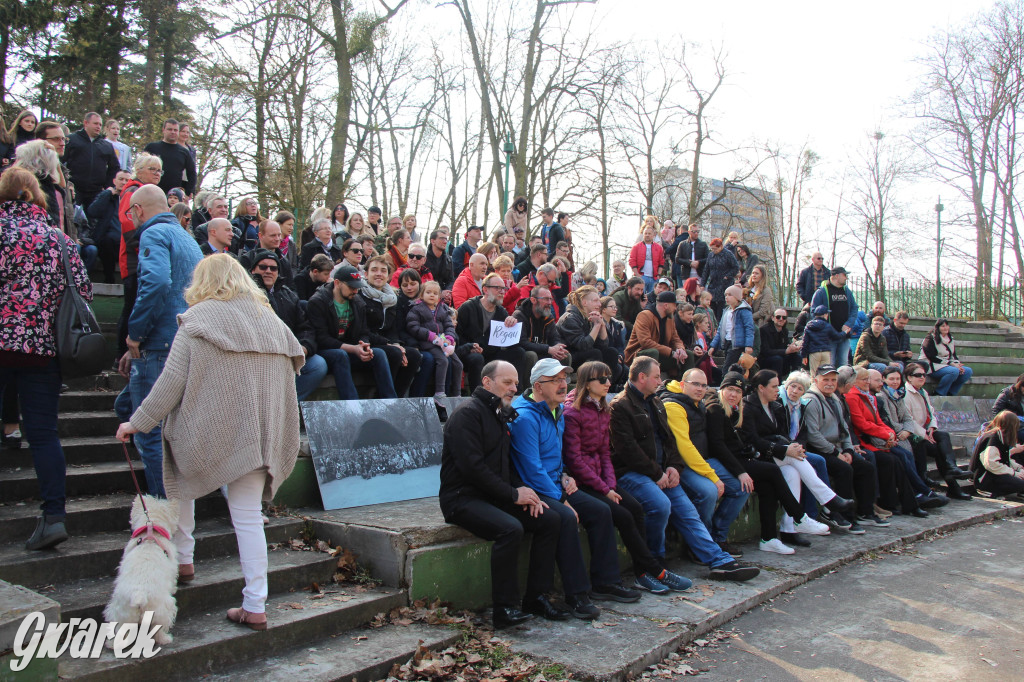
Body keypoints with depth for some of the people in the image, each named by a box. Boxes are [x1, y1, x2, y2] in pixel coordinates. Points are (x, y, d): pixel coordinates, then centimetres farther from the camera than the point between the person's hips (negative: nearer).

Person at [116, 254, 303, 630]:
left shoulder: (197, 320, -2)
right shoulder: (271, 320, 12)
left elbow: (171, 383, -6)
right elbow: (287, 372, 11)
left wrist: (137, 423, 4)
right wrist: (274, 436, 19)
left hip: (209, 432, -3)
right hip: (258, 436, 4)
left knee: (180, 475, 28)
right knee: (249, 516, 7)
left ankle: (182, 558, 33)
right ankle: (255, 607, 7)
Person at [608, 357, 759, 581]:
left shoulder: (656, 403, 21)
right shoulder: (620, 406, -8)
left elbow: (669, 438, 22)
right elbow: (627, 449, -16)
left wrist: (674, 467, 2)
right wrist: (657, 474, -14)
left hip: (660, 472, 8)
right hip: (631, 473, -8)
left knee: (687, 511, -3)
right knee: (661, 504, -29)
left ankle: (721, 562, -4)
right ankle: (654, 561, -8)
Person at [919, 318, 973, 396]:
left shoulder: (951, 339, 17)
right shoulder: (931, 339, -8)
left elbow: (953, 355, 16)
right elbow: (932, 357, -15)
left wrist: (957, 364, -8)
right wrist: (951, 363, -18)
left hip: (947, 365, 8)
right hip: (933, 367, -8)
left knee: (968, 371, -11)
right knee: (954, 371, -32)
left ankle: (950, 393, -6)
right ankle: (939, 394, -18)